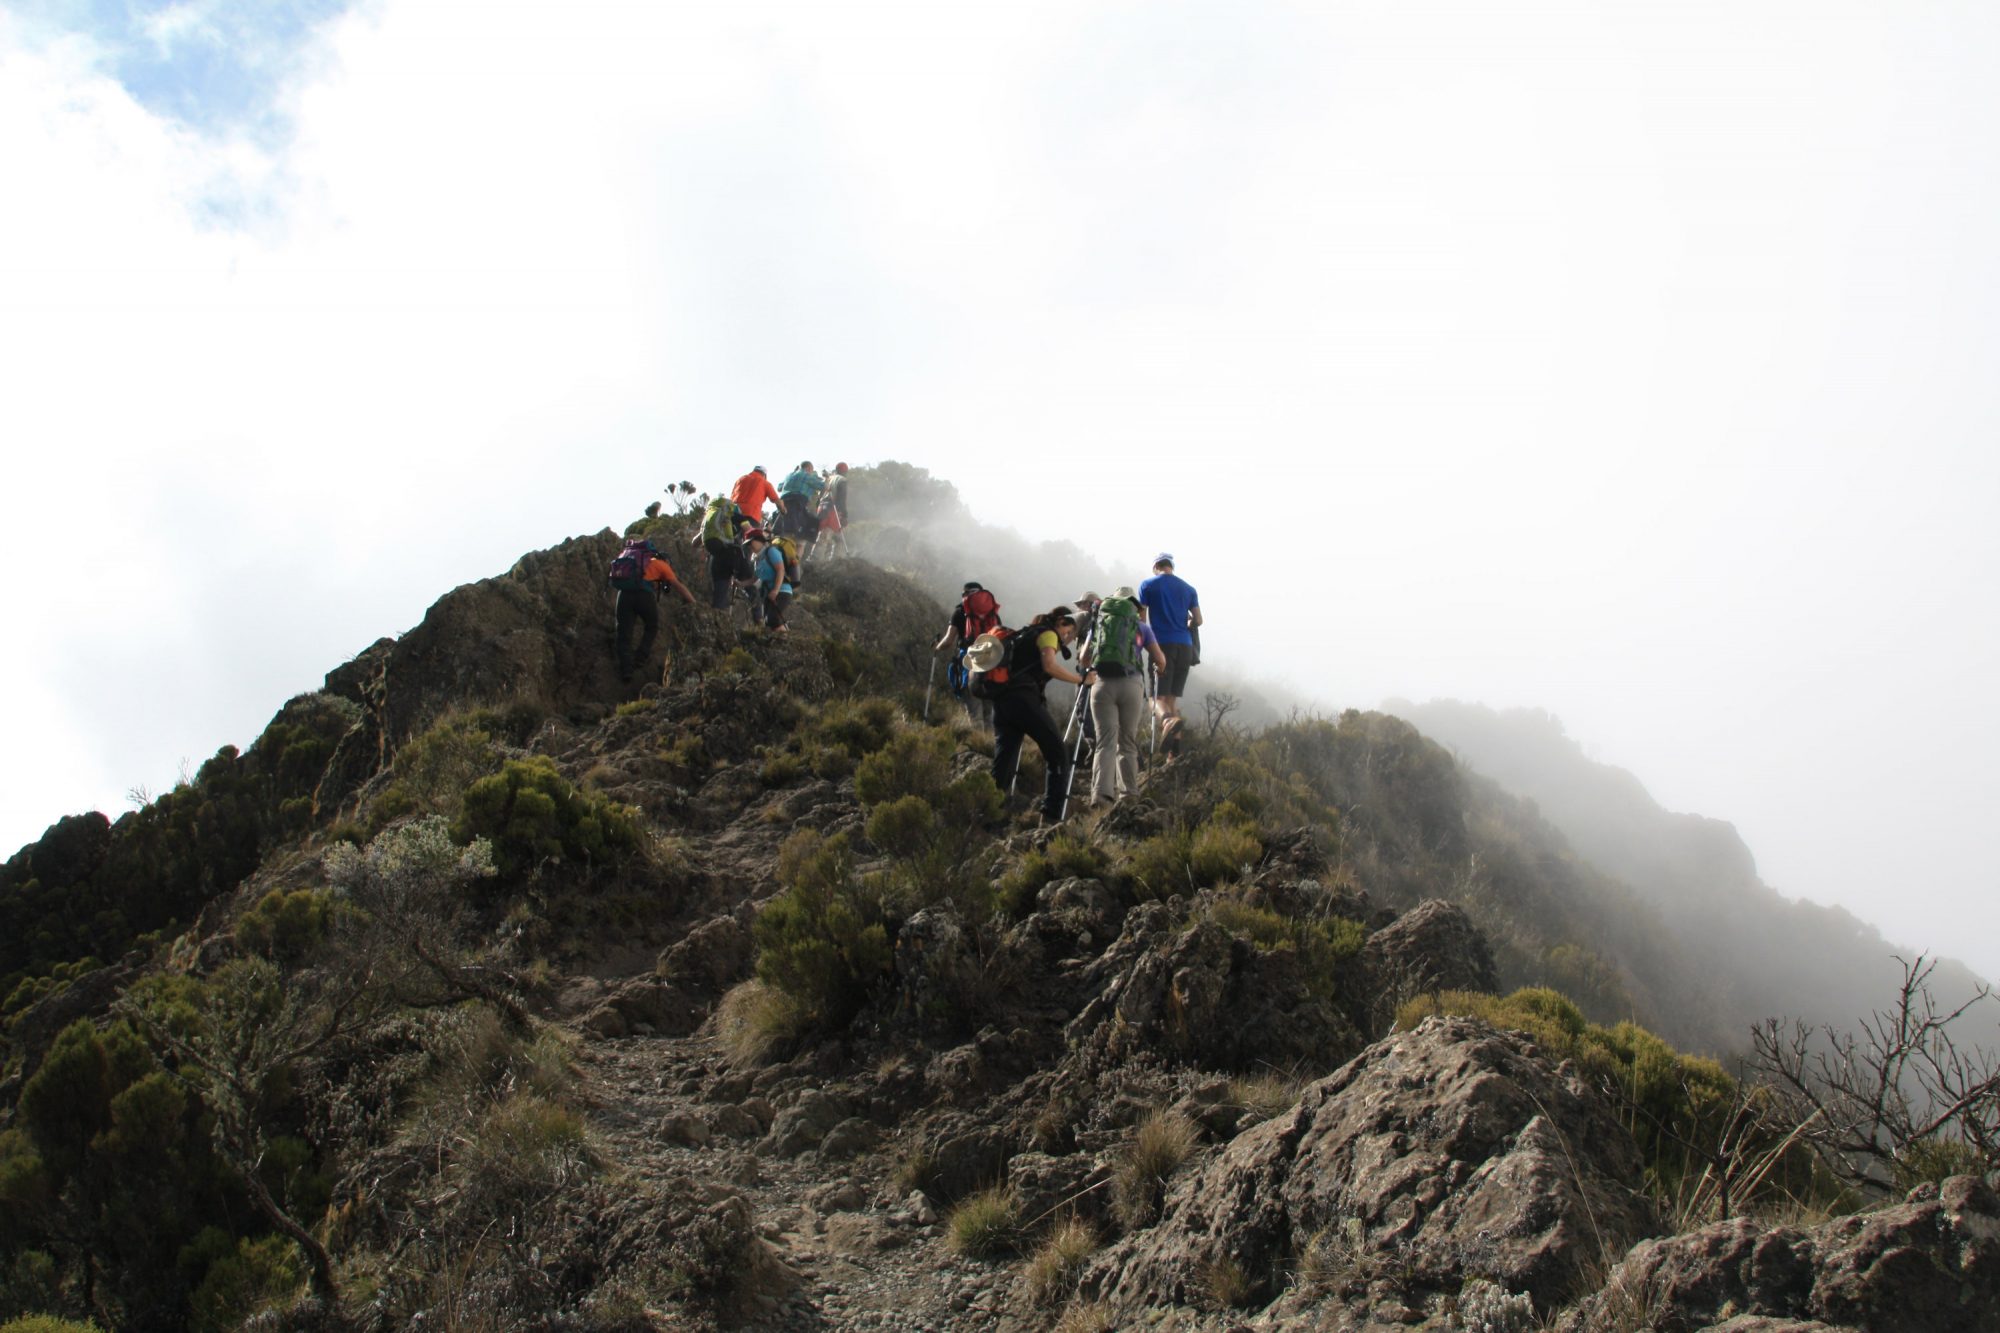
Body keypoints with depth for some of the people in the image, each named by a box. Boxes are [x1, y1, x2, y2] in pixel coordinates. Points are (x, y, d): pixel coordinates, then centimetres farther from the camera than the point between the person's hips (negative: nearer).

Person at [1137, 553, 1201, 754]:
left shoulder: (1148, 585, 2)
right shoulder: (1188, 588, 11)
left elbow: (1141, 619, -1)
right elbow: (1198, 620, 9)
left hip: (1162, 645, -4)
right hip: (1185, 646, 4)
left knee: (1159, 695, -6)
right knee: (1173, 696, 12)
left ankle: (1169, 720, -39)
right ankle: (1175, 745, 6)